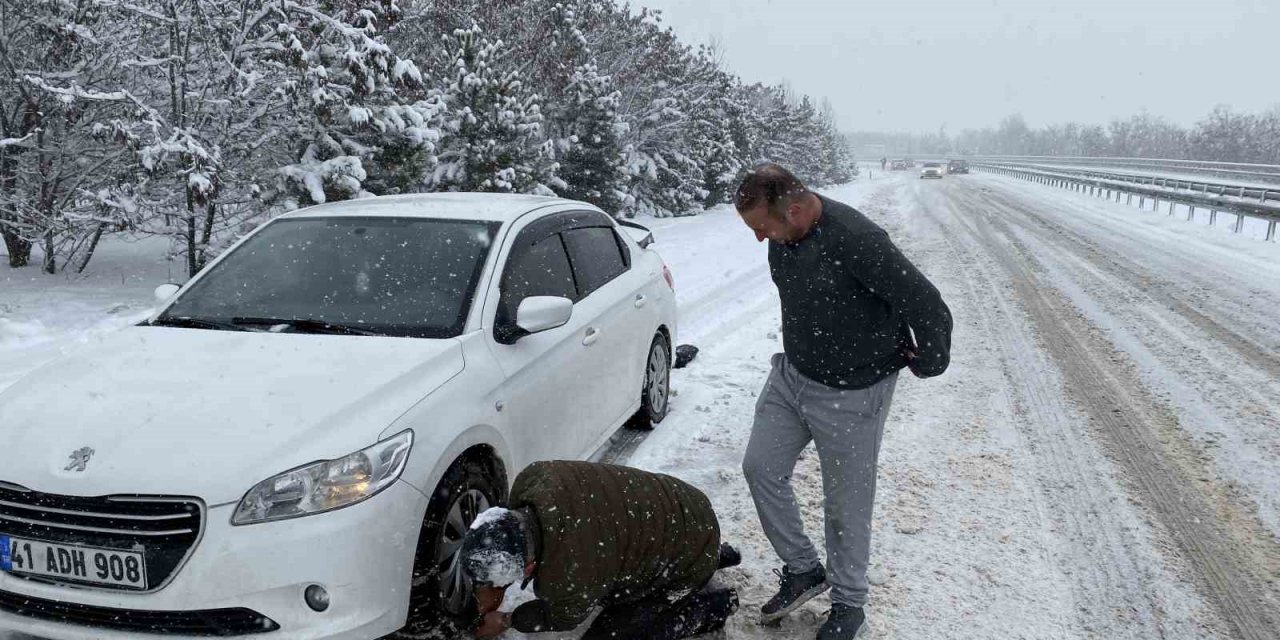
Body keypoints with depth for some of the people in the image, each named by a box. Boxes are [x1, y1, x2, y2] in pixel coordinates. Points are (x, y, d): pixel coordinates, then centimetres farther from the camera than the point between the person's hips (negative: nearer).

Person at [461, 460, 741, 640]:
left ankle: (710, 606, 8)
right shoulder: (532, 478, -21)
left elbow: (565, 617, -11)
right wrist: (493, 588, 1)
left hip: (692, 554, -8)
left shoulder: (567, 576, -38)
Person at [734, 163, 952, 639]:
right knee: (761, 468, 10)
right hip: (791, 375, 8)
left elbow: (929, 309, -26)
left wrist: (927, 364, -9)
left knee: (846, 504, 7)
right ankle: (804, 569, 28)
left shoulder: (855, 240, -31)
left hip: (851, 394, -7)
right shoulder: (781, 234, -5)